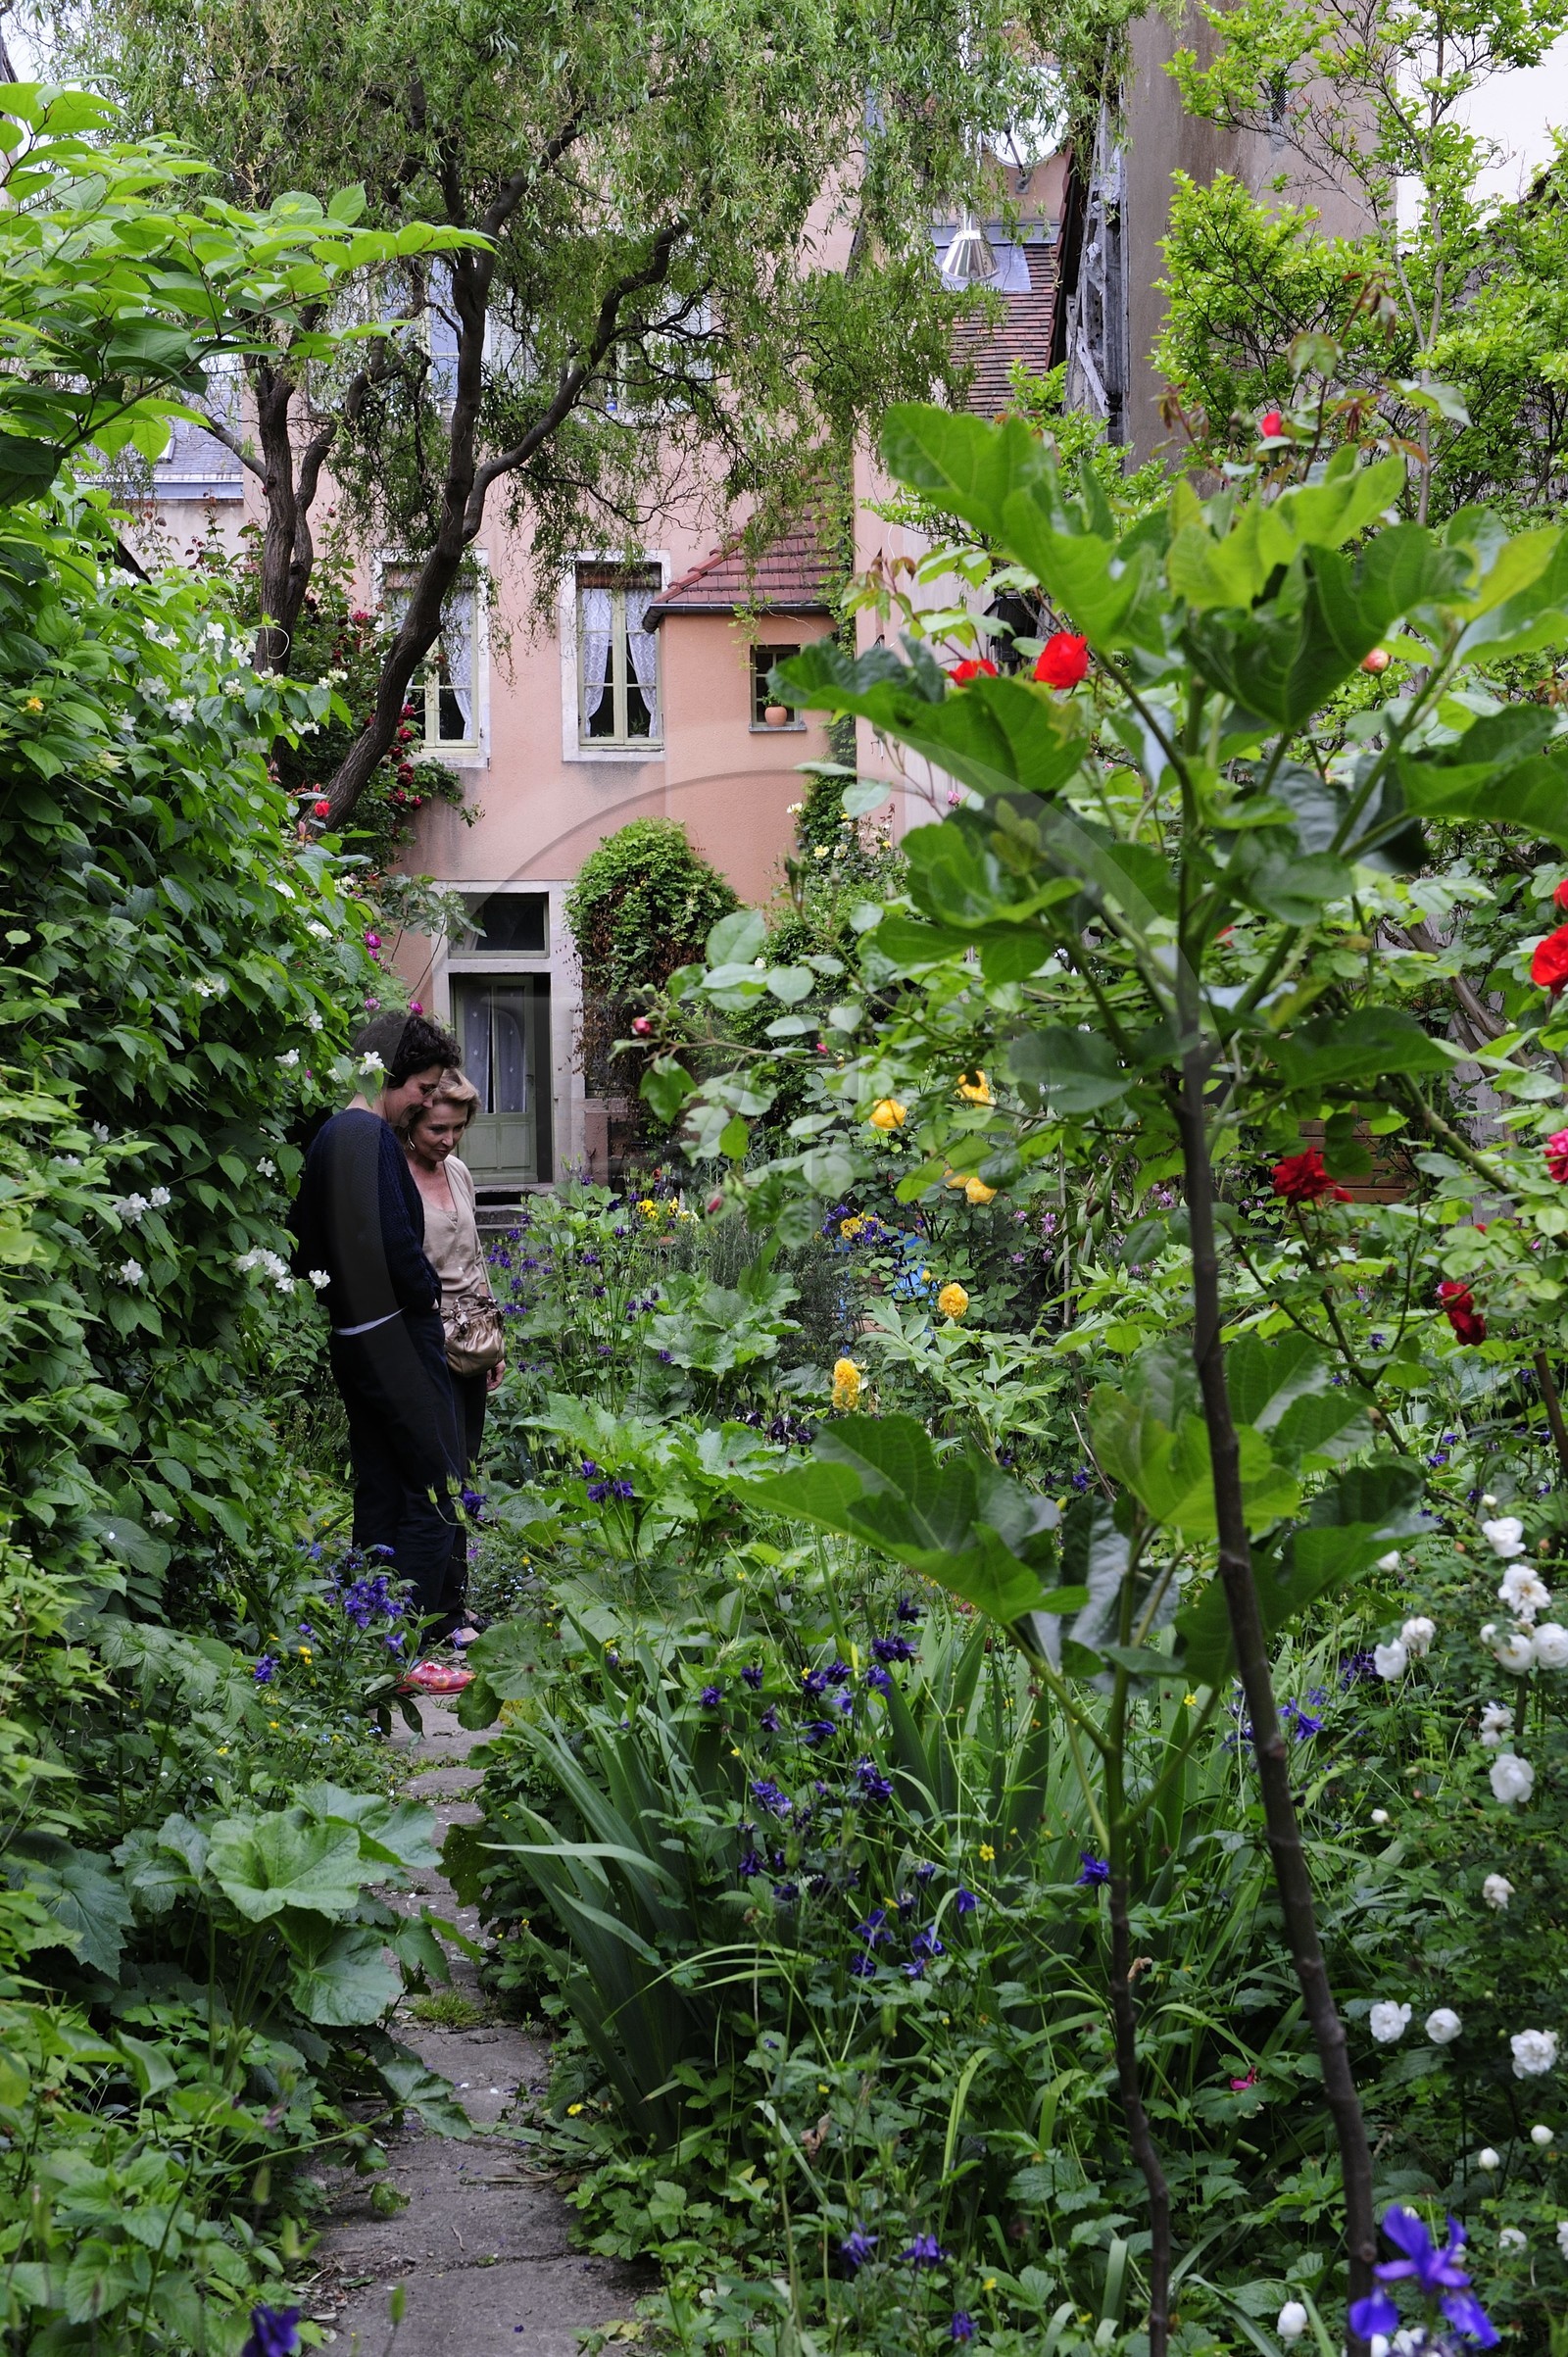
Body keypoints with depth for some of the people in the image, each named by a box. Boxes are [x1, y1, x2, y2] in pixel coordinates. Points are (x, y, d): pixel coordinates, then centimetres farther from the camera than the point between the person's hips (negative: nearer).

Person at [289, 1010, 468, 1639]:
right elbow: (396, 1240, -22)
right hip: (398, 1338, -10)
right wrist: (427, 1296, -6)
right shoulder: (374, 1137, -16)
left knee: (379, 1488, 14)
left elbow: (305, 1238, 19)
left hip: (352, 1337, 10)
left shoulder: (329, 1137, 14)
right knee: (436, 1490, -5)